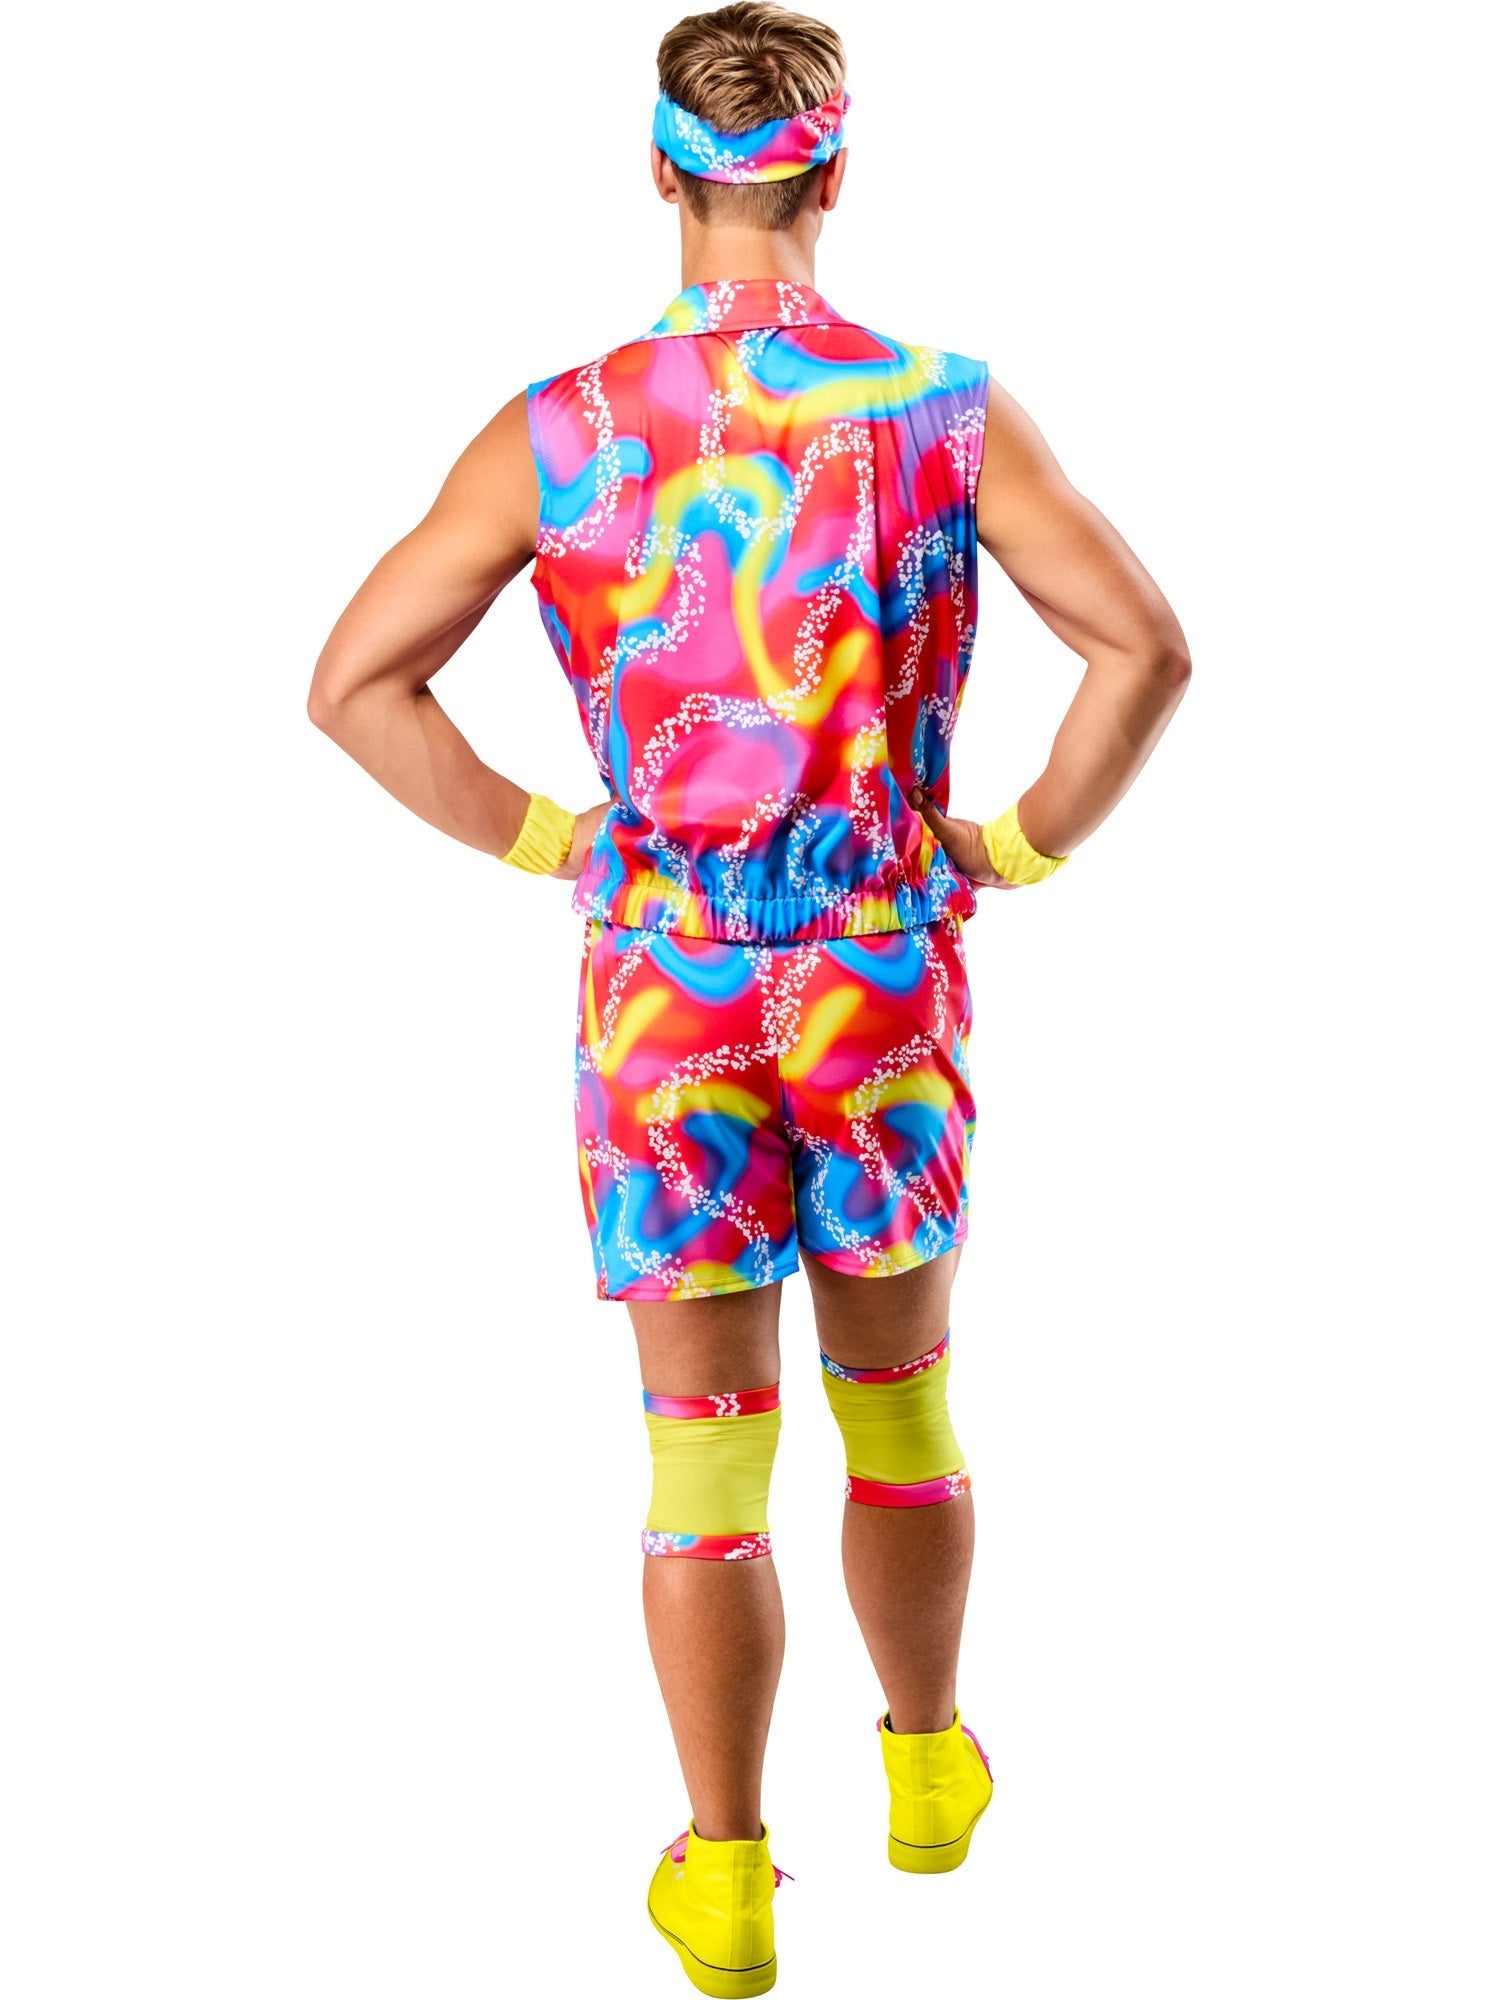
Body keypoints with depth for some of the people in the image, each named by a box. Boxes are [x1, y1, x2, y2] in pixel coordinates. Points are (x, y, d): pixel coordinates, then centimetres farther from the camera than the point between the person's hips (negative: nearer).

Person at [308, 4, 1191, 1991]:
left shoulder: (557, 438, -5)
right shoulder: (947, 411, -6)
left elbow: (353, 682, -6)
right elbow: (1147, 649, -12)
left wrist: (538, 836, 3)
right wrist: (1019, 844, -1)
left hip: (665, 983, 0)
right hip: (885, 972, 1)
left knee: (707, 1443, 8)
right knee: (897, 1395, 20)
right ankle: (928, 1763, 39)